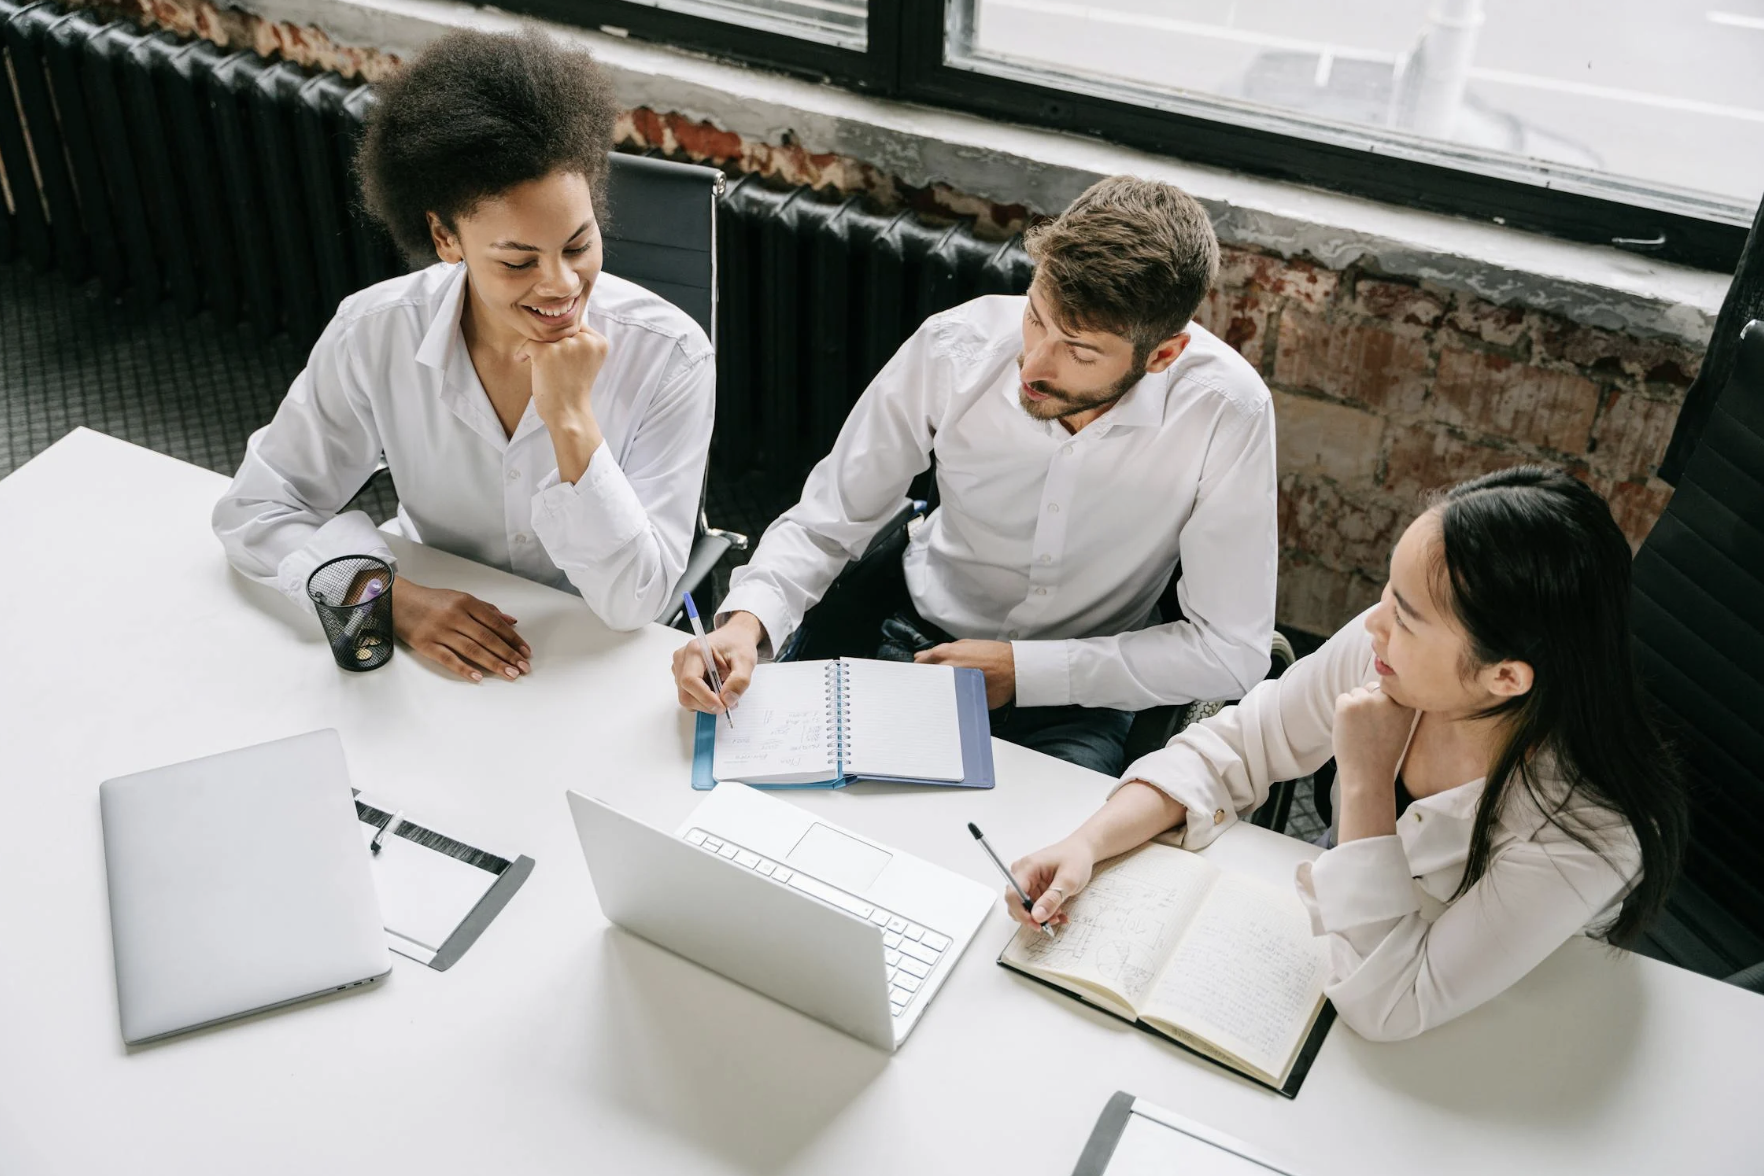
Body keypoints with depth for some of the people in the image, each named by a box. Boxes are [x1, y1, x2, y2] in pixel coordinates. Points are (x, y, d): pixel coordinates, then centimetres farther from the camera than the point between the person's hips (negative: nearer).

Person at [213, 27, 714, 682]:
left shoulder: (670, 357, -18)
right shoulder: (375, 335, -13)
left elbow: (635, 603, -19)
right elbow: (255, 511, -5)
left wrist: (571, 419, -29)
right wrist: (392, 596, -22)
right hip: (437, 655, 1)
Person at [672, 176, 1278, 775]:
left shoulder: (1227, 412, -23)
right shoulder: (952, 349, -18)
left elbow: (1232, 650, -15)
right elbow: (823, 524, -6)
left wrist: (1021, 668, -18)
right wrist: (746, 621, -27)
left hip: (1079, 703, -1)